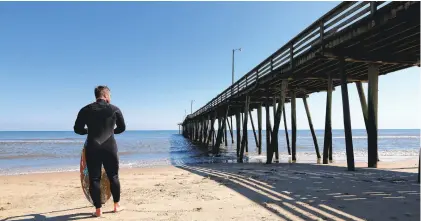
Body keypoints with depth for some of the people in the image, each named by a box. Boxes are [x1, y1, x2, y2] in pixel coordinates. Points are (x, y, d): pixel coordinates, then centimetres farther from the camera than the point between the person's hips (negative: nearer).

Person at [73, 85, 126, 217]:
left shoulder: (86, 110, 3)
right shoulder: (114, 109, 2)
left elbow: (77, 129, 4)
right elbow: (122, 128, 9)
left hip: (92, 148, 0)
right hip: (110, 147, 0)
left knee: (94, 179, 7)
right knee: (113, 176, 13)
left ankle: (98, 209, 10)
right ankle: (116, 205, 22)